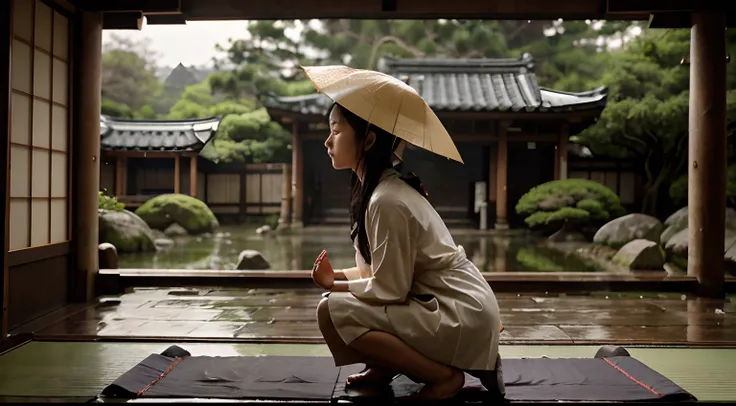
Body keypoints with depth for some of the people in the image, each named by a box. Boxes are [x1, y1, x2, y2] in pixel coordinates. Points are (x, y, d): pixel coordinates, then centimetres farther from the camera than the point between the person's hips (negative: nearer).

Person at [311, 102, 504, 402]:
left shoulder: (387, 200, -21)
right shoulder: (377, 187, 9)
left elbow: (389, 289, -19)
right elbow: (379, 270, 13)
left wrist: (335, 285, -6)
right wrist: (338, 276, -2)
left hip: (462, 316, -10)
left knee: (332, 312, -17)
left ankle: (444, 376, -10)